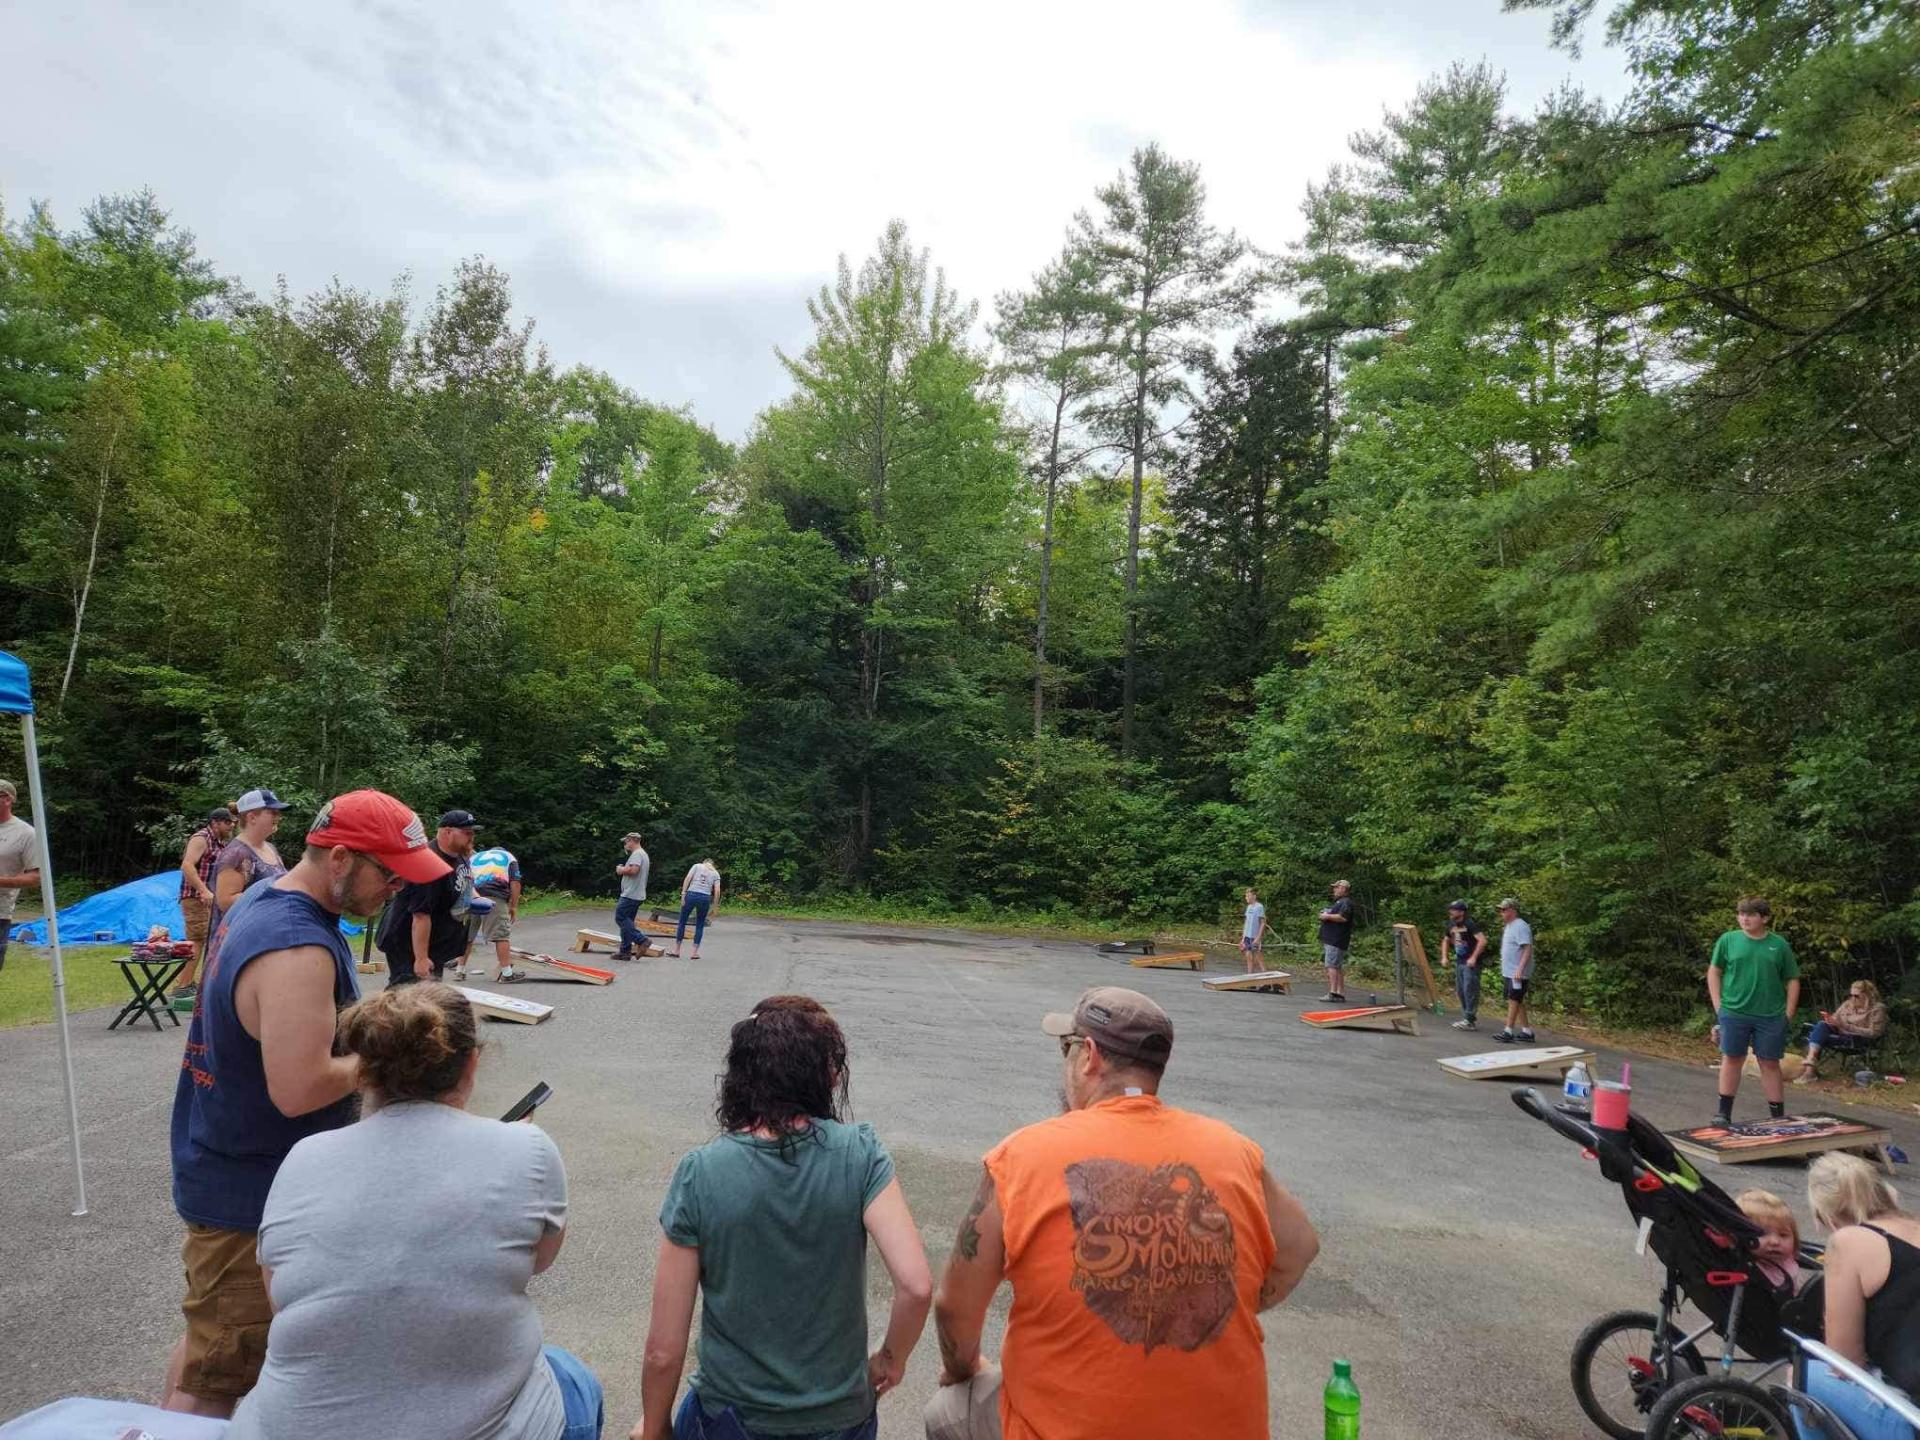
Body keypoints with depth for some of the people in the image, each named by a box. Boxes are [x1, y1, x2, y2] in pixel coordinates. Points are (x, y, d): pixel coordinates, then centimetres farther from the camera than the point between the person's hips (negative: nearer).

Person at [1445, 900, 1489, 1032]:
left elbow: (1482, 940, -24)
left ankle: (1470, 1020, -4)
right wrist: (1445, 956, 15)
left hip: (1470, 963, -9)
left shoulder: (1470, 923, -16)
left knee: (1470, 990, -8)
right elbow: (1447, 940, 26)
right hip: (1459, 962, 9)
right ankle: (1467, 1018, 22)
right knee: (1460, 991, 12)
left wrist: (1474, 958, -23)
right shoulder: (1451, 924, 9)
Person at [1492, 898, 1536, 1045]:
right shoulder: (1508, 927, 15)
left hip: (1517, 974, -10)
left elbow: (1528, 949, -23)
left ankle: (1508, 1032, -5)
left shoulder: (1520, 927, -16)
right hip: (1508, 972, 10)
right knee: (1518, 1001, 13)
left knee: (1514, 1000, -7)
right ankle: (1526, 1031, 19)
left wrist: (1520, 969, -29)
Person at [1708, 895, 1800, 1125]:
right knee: (1731, 1060, 7)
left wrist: (1789, 1014, 1)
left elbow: (1792, 981, 6)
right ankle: (1724, 1114, 15)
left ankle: (1778, 1116, 18)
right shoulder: (1728, 940, -2)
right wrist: (1718, 1007, -1)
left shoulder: (1779, 945, 0)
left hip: (1771, 1017, 0)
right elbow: (1714, 972, 5)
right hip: (1733, 1013, 0)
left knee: (1770, 1064, 8)